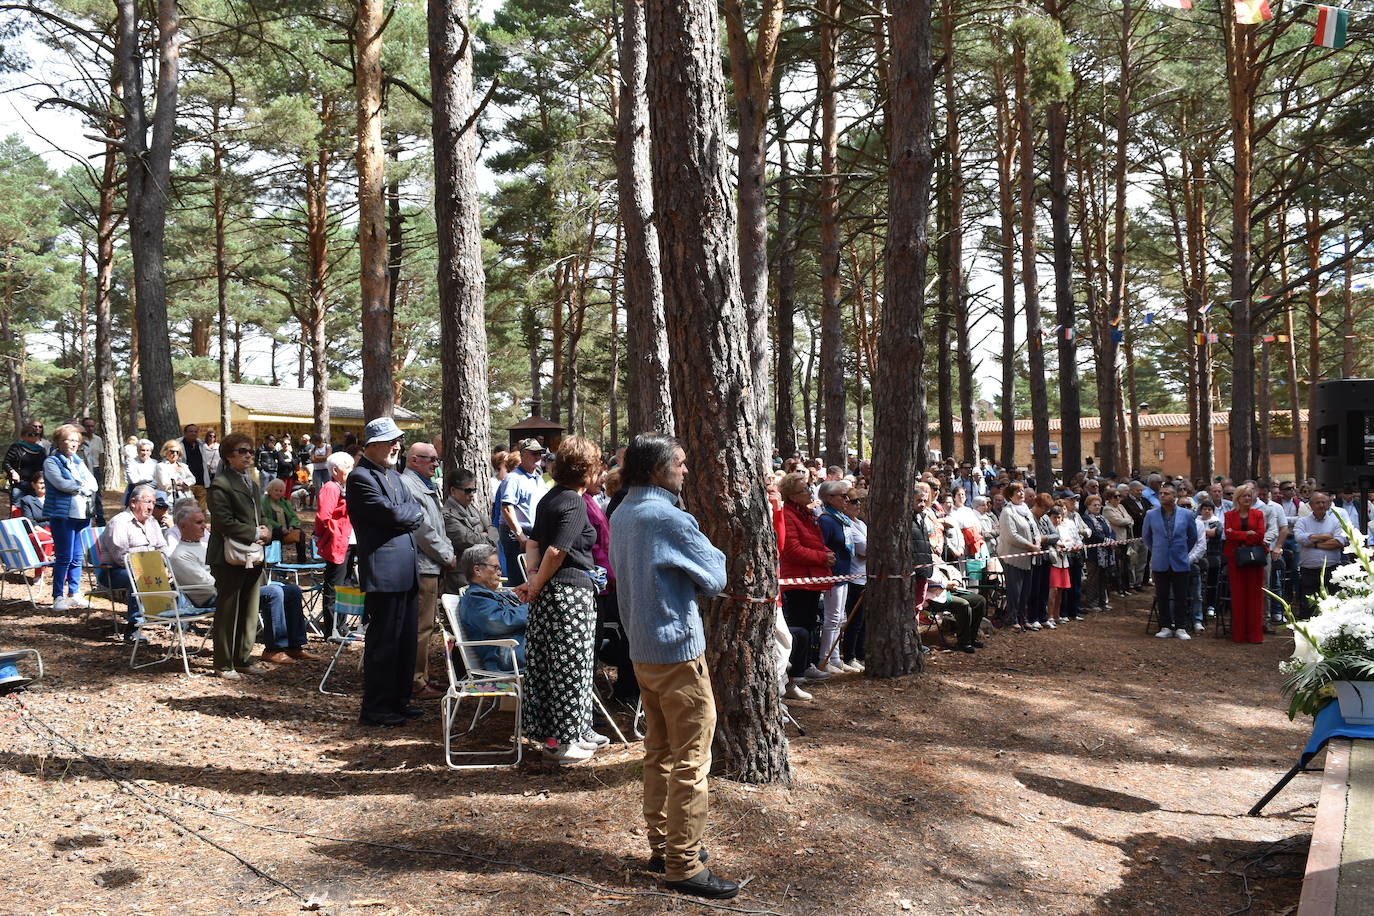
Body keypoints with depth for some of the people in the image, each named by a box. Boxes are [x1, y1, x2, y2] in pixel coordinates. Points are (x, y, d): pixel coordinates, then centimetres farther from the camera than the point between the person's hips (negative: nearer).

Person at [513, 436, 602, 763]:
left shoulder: (549, 498, 13)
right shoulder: (575, 503, -15)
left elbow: (532, 542, 13)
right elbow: (556, 552, -20)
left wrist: (534, 577, 3)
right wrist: (536, 586, -9)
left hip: (548, 592, 9)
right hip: (571, 592, -9)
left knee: (548, 662, 13)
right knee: (569, 665, 0)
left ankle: (577, 732, 26)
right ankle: (562, 740, 8)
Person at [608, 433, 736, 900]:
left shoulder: (621, 516, 10)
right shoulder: (669, 519, -18)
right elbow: (714, 578, -12)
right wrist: (708, 552, 5)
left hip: (641, 647, 9)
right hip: (677, 648, -9)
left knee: (658, 752, 17)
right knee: (691, 761, -3)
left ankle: (661, 846, 25)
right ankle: (684, 866, 2)